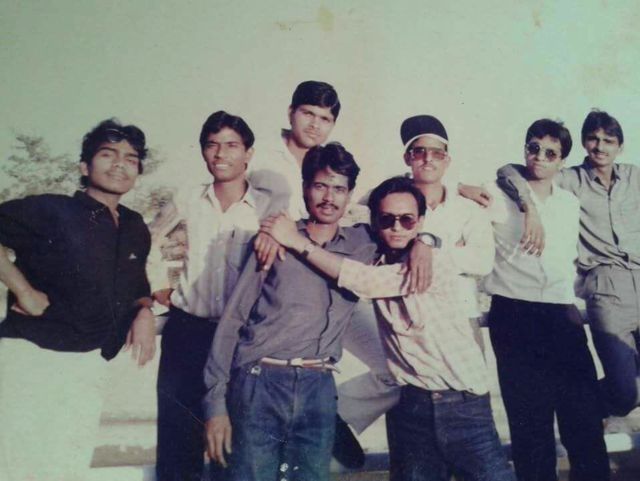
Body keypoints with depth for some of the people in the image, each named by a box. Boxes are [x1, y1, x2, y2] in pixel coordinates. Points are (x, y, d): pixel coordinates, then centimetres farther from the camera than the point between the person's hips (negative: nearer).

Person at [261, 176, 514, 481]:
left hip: (462, 403, -3)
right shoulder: (374, 258, 3)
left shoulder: (437, 260, -12)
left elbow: (366, 281, -22)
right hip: (411, 403, 4)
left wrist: (297, 241, -20)